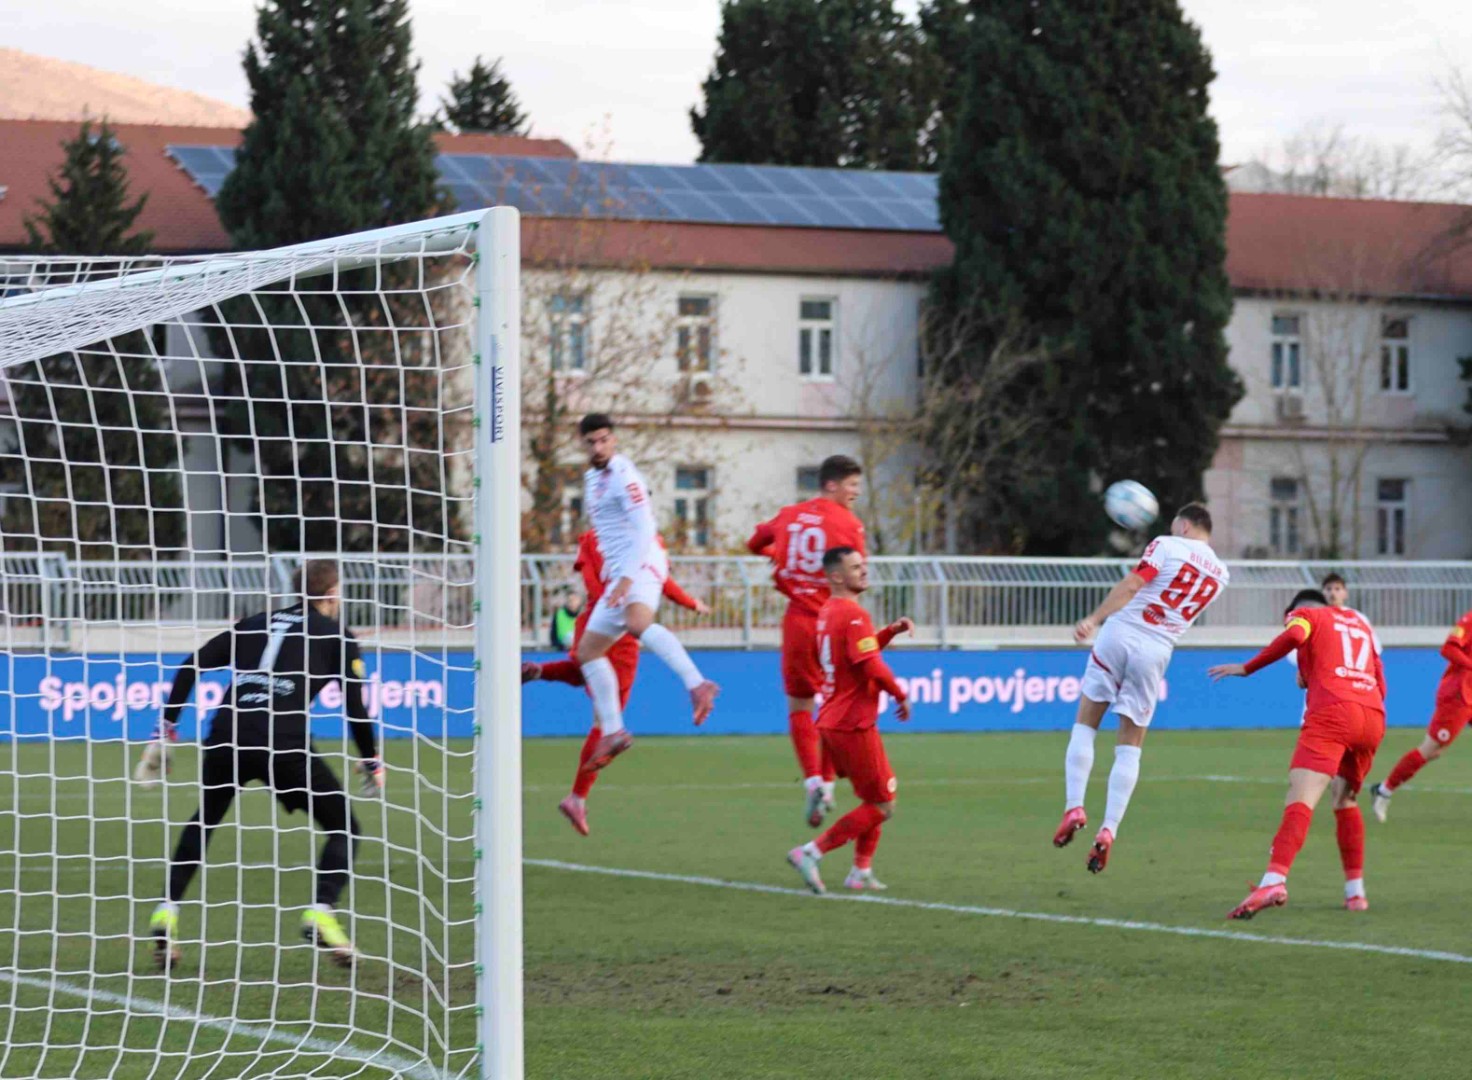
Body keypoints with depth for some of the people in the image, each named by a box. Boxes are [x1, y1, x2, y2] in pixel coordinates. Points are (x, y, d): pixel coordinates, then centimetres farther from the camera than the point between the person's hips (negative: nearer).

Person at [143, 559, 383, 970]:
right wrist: (371, 764, 19)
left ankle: (168, 910, 14)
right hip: (284, 742, -4)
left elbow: (192, 666, 19)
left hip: (226, 736, 4)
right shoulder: (336, 636, 14)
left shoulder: (256, 624, 25)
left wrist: (168, 727, 22)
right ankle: (321, 911, -10)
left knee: (203, 823, 27)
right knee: (343, 827, 11)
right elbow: (355, 705, 7)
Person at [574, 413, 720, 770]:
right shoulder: (592, 478, 19)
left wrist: (626, 577, -26)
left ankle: (697, 684, -50)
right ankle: (612, 732, 15)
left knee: (637, 623, -39)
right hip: (618, 574, 10)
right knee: (588, 650, 10)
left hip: (641, 567, -10)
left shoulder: (623, 476, -10)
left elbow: (644, 528, -19)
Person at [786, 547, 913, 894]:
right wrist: (900, 696, -8)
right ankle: (810, 853, -8)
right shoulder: (853, 615, -17)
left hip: (832, 720, 10)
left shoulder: (828, 611, 13)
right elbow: (873, 667, -24)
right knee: (881, 806, -2)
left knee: (875, 798, 21)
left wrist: (891, 631, 12)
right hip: (853, 725, -10)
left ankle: (862, 871, 20)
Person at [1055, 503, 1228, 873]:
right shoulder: (1219, 574, 14)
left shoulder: (1167, 546, 0)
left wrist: (1094, 618, -16)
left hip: (1121, 633, -3)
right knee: (1130, 748, 8)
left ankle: (1074, 807, -6)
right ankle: (1108, 831, -5)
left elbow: (1131, 585, -12)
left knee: (1085, 725, 9)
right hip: (1156, 652, 3)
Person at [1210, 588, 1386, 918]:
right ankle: (1355, 892, 20)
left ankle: (1274, 881, -37)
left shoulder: (1305, 615, 17)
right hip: (1373, 716, 6)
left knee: (1302, 795, -19)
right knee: (1345, 800, 24)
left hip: (1332, 711, -6)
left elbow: (1294, 635, -9)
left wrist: (1247, 668, -5)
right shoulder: (1360, 622, 32)